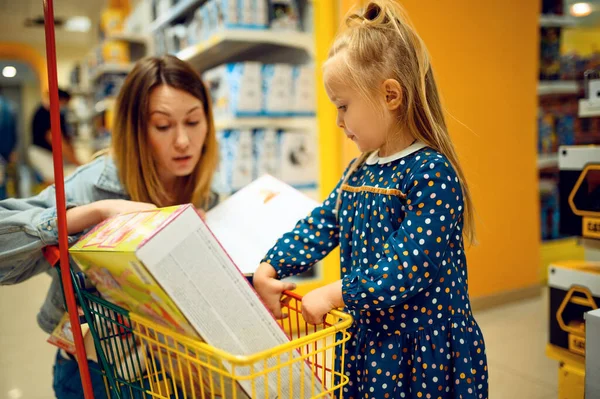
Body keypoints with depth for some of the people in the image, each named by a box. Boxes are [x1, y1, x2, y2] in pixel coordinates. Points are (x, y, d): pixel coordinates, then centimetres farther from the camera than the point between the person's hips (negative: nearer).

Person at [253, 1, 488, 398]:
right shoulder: (360, 172, 5)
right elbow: (320, 227, 6)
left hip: (425, 350, -7)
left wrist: (335, 294, -20)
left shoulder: (431, 173, -20)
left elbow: (408, 267, -25)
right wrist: (268, 269, -6)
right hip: (368, 338, 7)